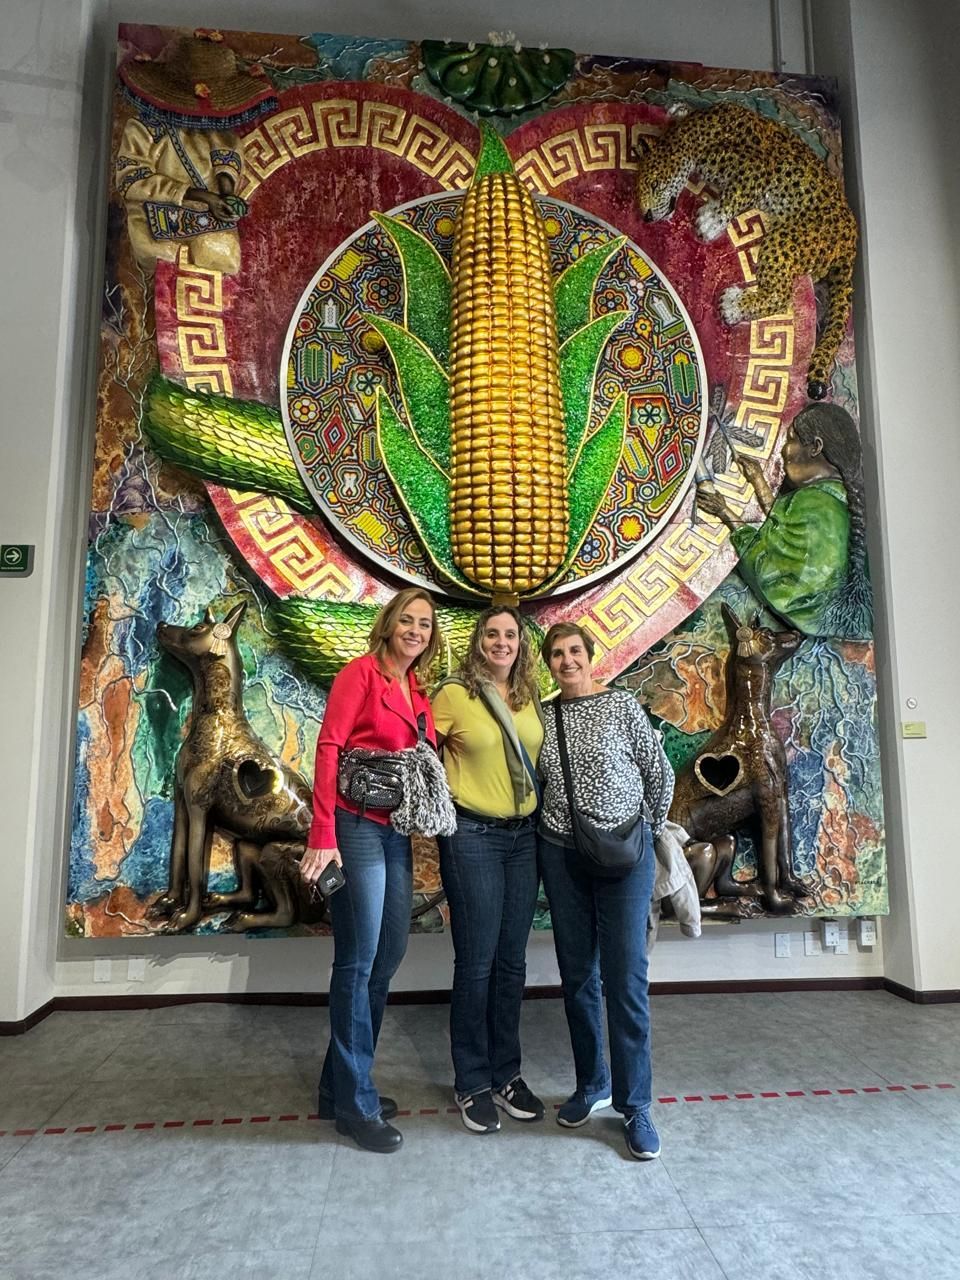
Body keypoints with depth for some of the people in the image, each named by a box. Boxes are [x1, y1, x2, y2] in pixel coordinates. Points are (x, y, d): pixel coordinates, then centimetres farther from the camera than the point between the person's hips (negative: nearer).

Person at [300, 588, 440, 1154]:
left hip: (398, 832, 8)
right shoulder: (362, 672, -6)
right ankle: (355, 1102, 16)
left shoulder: (420, 692, 15)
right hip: (357, 827, -8)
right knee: (359, 962, 0)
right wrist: (323, 835, -20)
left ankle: (341, 1083, 31)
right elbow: (329, 747, -14)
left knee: (388, 958, 14)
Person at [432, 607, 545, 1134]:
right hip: (473, 836, -4)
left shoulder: (530, 698, 7)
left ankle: (506, 1074, 29)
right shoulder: (454, 694, -7)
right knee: (476, 962, 4)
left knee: (511, 962, 13)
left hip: (524, 836, 5)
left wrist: (540, 812, 9)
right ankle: (472, 1083, 22)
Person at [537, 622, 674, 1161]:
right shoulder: (545, 716, 6)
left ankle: (635, 1106, 12)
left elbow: (661, 774, 1)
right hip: (562, 854, 4)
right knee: (578, 975, 11)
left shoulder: (623, 704, -4)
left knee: (626, 979, -2)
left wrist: (648, 833, 5)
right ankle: (592, 1085, 30)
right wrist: (549, 826, 7)